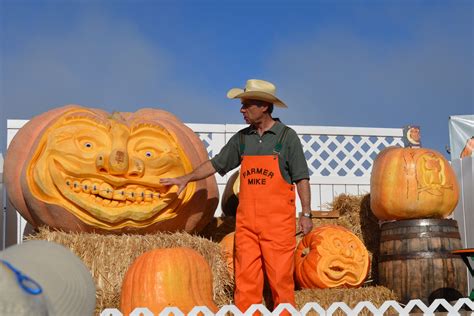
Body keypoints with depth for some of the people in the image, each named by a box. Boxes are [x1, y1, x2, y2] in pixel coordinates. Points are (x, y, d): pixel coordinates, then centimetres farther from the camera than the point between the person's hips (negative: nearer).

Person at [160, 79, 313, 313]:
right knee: (245, 277, 3)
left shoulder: (287, 137, -2)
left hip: (278, 222, -4)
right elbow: (215, 164, 21)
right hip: (246, 221, 4)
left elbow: (301, 178, -2)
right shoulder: (241, 139, 10)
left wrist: (306, 213, -6)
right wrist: (187, 178, 20)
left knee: (280, 277, -3)